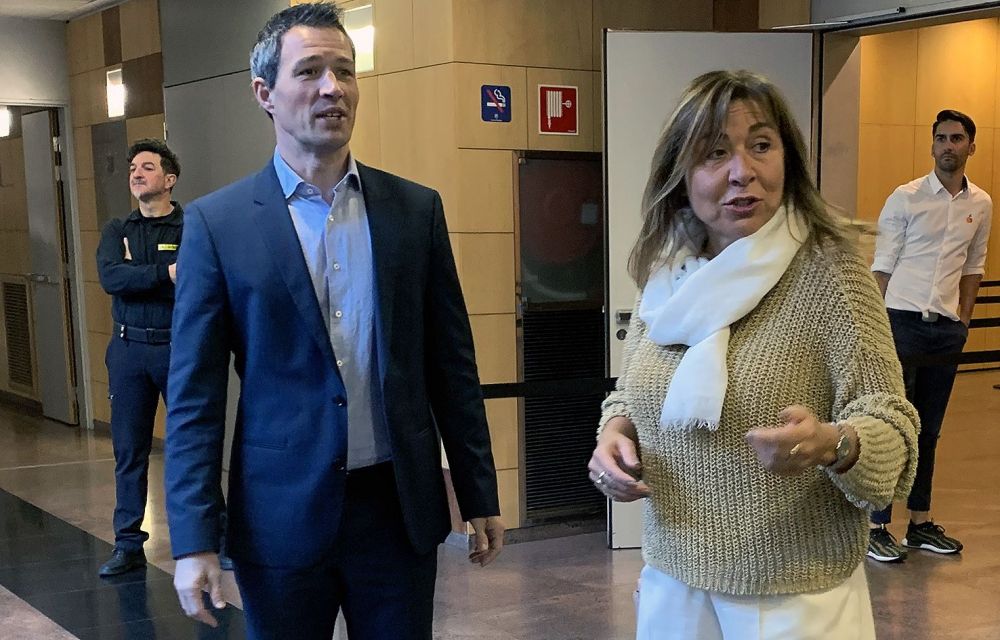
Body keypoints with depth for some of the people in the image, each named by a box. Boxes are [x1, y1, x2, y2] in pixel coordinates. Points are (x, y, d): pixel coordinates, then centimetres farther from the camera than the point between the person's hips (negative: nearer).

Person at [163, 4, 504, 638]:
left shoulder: (416, 209, 3)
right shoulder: (217, 222, -3)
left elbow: (452, 365, 6)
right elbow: (195, 395, -4)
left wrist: (481, 497, 7)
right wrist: (193, 538, -8)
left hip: (400, 507, 2)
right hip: (281, 515, -2)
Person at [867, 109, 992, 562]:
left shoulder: (981, 204, 8)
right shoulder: (905, 198, -4)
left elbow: (974, 266, 17)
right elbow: (882, 266, -4)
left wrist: (964, 319, 12)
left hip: (947, 329, 5)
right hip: (902, 322, -4)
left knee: (929, 430, 12)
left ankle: (920, 523, 22)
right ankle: (876, 528, 3)